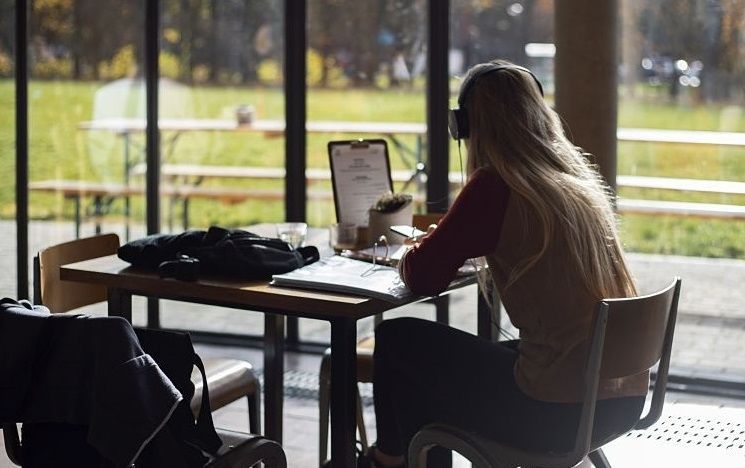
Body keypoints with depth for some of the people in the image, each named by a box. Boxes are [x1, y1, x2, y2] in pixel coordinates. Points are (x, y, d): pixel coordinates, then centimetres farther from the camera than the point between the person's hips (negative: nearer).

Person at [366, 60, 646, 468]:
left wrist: (410, 255, 17)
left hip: (559, 411, -8)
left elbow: (422, 278, -5)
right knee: (479, 357, 33)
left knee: (396, 340, 11)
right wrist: (452, 243, 30)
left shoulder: (496, 185, -11)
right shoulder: (580, 181, 10)